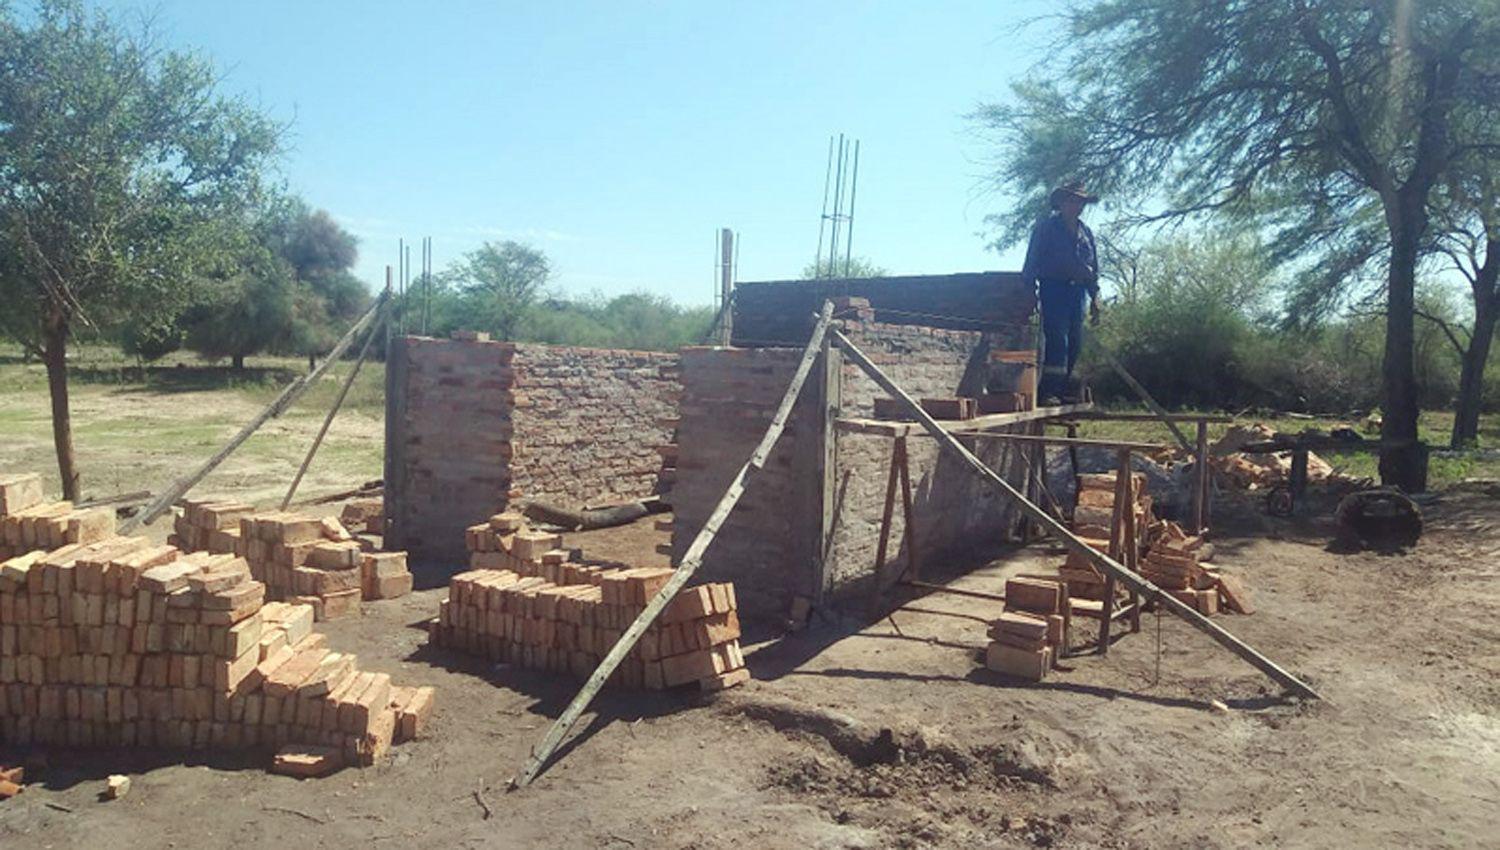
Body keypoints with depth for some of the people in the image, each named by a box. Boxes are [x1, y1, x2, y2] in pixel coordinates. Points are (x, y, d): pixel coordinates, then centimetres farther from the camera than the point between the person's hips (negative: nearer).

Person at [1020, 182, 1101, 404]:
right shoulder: (1046, 227, 2)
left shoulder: (1086, 233, 20)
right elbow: (1032, 262, -4)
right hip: (1054, 289, -6)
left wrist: (1095, 297, 15)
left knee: (1074, 343, 4)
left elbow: (1094, 268, 22)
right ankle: (1049, 390, -16)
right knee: (1056, 339, -15)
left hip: (1077, 291, 6)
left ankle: (1064, 387, 12)